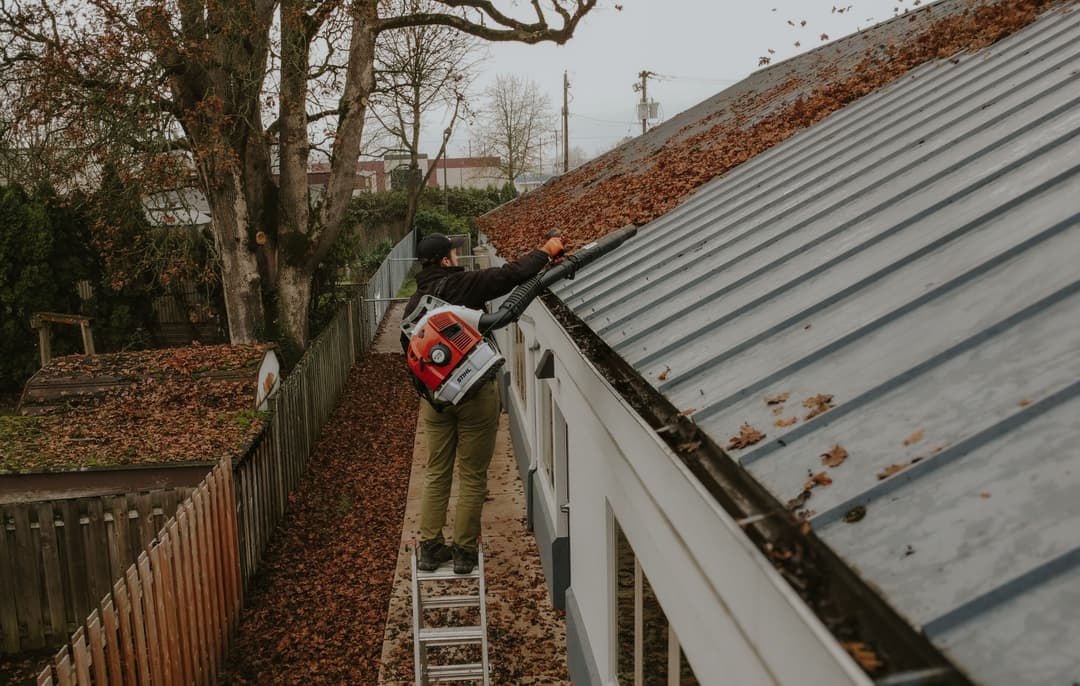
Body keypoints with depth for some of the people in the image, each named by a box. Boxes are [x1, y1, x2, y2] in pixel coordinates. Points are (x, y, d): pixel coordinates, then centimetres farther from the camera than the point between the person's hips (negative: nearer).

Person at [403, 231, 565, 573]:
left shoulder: (414, 302, 7)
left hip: (434, 397, 6)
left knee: (436, 474, 16)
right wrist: (545, 252, -3)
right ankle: (464, 551, 13)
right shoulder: (462, 284, -13)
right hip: (475, 394, -5)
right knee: (472, 475, 6)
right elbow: (509, 276, -18)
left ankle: (430, 547, 20)